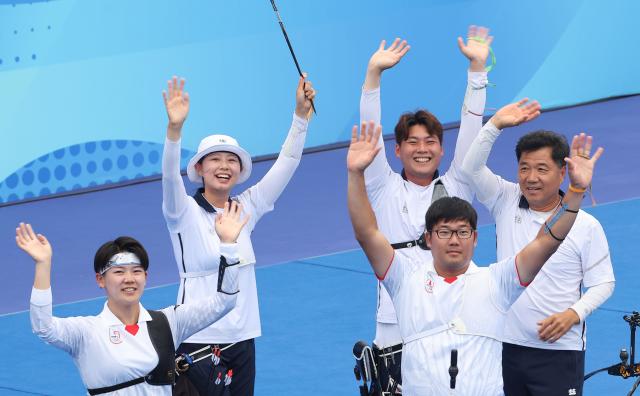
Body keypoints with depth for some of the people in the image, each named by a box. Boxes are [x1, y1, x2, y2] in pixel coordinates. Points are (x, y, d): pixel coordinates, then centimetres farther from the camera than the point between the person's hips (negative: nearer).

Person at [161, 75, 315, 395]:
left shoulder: (246, 208, 8)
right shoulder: (185, 212, -6)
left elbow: (285, 165, 4)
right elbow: (170, 177, -25)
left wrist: (301, 114, -7)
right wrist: (174, 128, -41)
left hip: (242, 339, 5)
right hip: (199, 341, -5)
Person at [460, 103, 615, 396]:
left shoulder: (586, 225, -4)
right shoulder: (505, 202, 5)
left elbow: (603, 283, 0)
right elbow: (471, 168, -6)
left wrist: (574, 313, -16)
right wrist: (495, 125, -18)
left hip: (559, 349, -3)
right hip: (506, 345, 3)